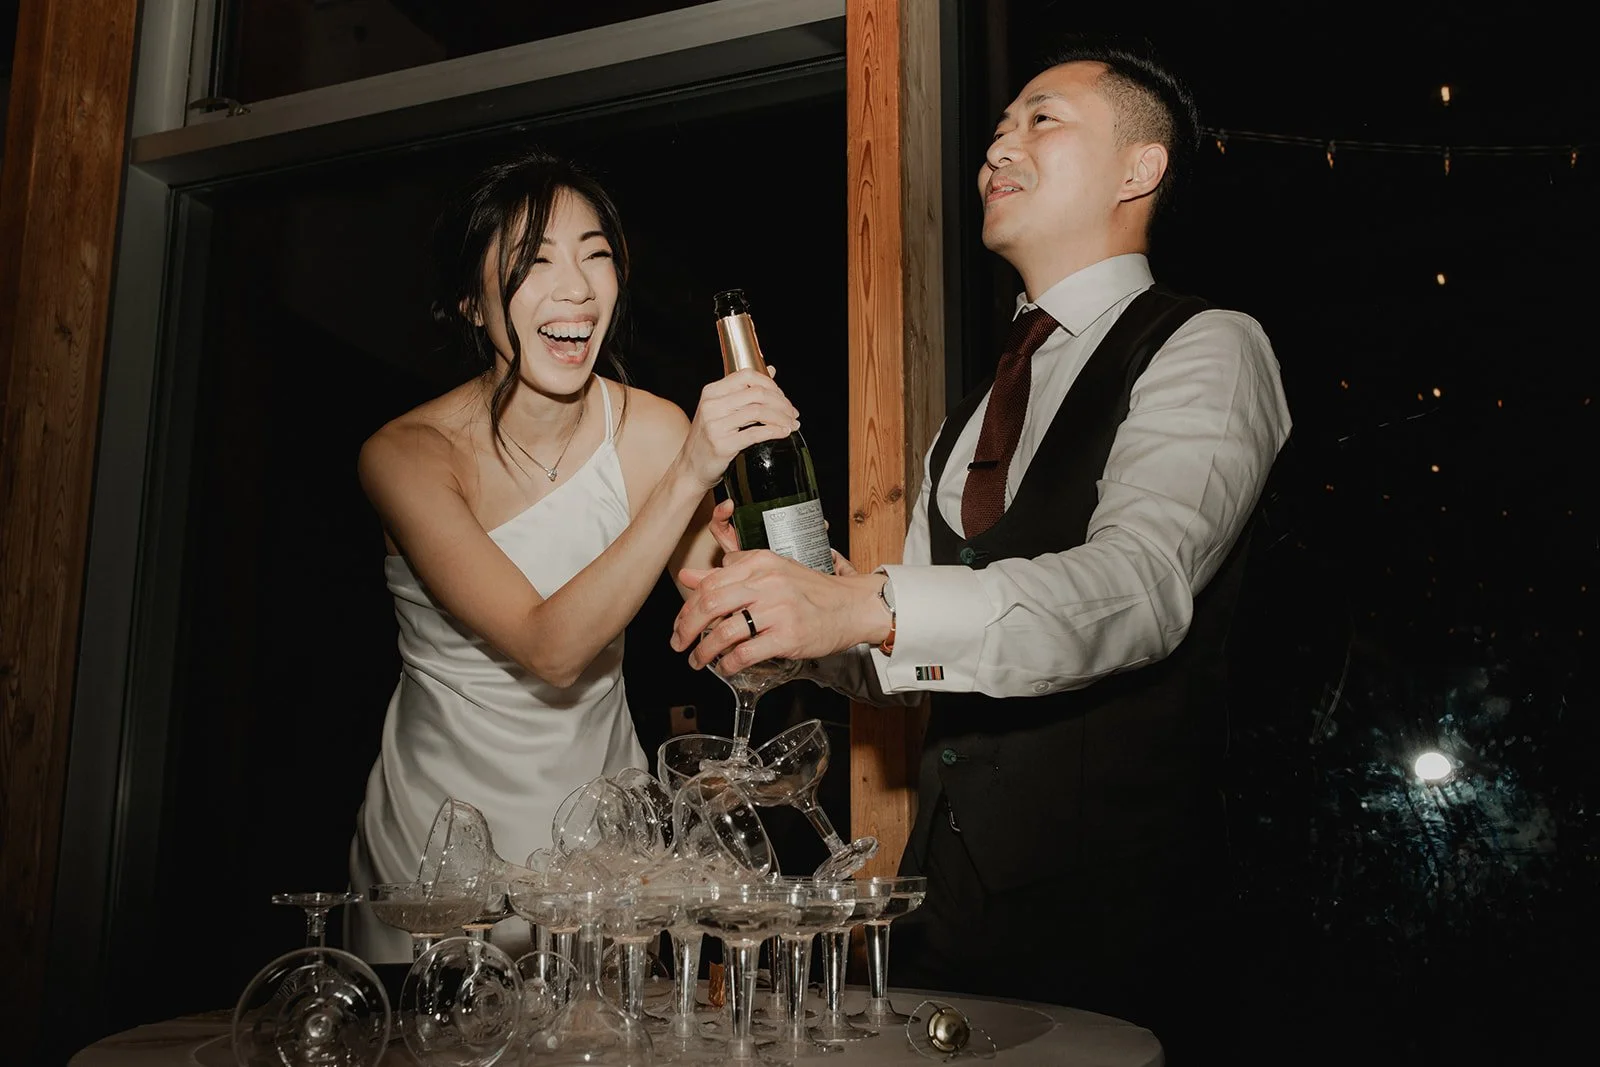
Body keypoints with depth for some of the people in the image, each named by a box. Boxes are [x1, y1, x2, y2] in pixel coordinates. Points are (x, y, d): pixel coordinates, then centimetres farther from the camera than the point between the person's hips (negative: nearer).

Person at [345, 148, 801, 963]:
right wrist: (687, 476, -36)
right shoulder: (404, 455, -17)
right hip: (442, 826, -2)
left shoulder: (650, 429, -10)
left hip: (599, 804, 2)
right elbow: (550, 649, -29)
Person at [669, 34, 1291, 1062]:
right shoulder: (977, 406, 17)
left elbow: (1138, 588, -24)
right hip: (946, 888, 6)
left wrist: (862, 605, -36)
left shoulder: (1207, 350, -6)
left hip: (1112, 900, -6)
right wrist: (776, 603, -3)